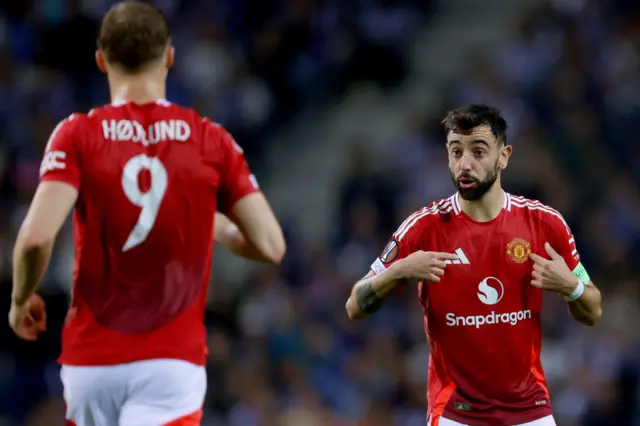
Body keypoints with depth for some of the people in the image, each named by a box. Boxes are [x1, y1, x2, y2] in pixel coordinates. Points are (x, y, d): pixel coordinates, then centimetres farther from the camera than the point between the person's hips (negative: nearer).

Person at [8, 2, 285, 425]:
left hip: (92, 362, 1)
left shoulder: (77, 135, -3)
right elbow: (270, 245, 1)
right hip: (172, 361, -1)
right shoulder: (212, 141, 1)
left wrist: (22, 298, 4)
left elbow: (37, 237, -16)